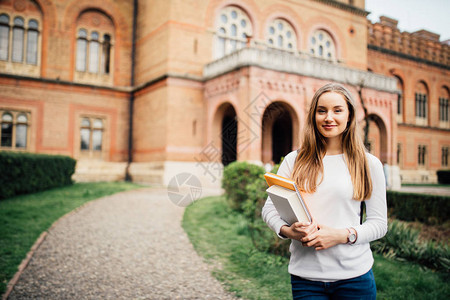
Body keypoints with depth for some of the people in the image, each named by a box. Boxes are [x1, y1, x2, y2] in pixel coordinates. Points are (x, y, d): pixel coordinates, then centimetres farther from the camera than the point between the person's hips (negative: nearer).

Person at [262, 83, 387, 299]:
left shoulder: (368, 164, 1)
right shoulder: (294, 161, 3)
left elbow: (379, 223, 1)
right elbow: (269, 208, 5)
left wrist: (343, 235, -16)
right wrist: (286, 230, -15)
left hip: (354, 275, 0)